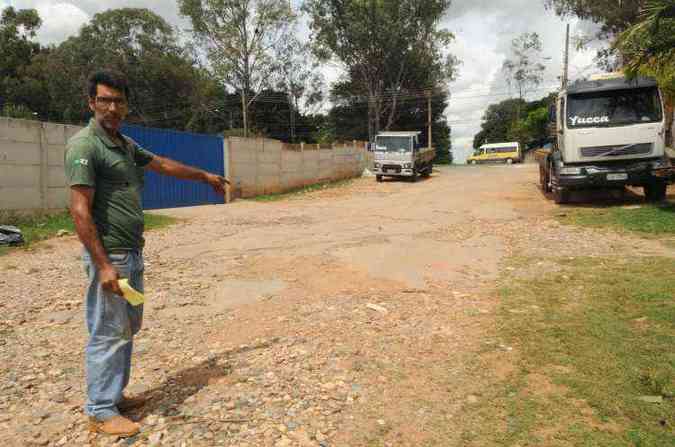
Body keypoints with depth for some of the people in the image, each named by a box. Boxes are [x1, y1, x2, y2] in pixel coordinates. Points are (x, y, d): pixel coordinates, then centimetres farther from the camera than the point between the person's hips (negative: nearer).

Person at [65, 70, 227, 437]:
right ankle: (100, 412, 13)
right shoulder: (84, 145, -14)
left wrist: (205, 176, 38)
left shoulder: (125, 144, 12)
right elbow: (80, 209, -19)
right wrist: (103, 265, -22)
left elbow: (163, 164, 27)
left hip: (133, 254, 9)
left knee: (128, 327, 16)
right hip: (109, 256, -9)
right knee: (108, 333, -1)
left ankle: (114, 395, 31)